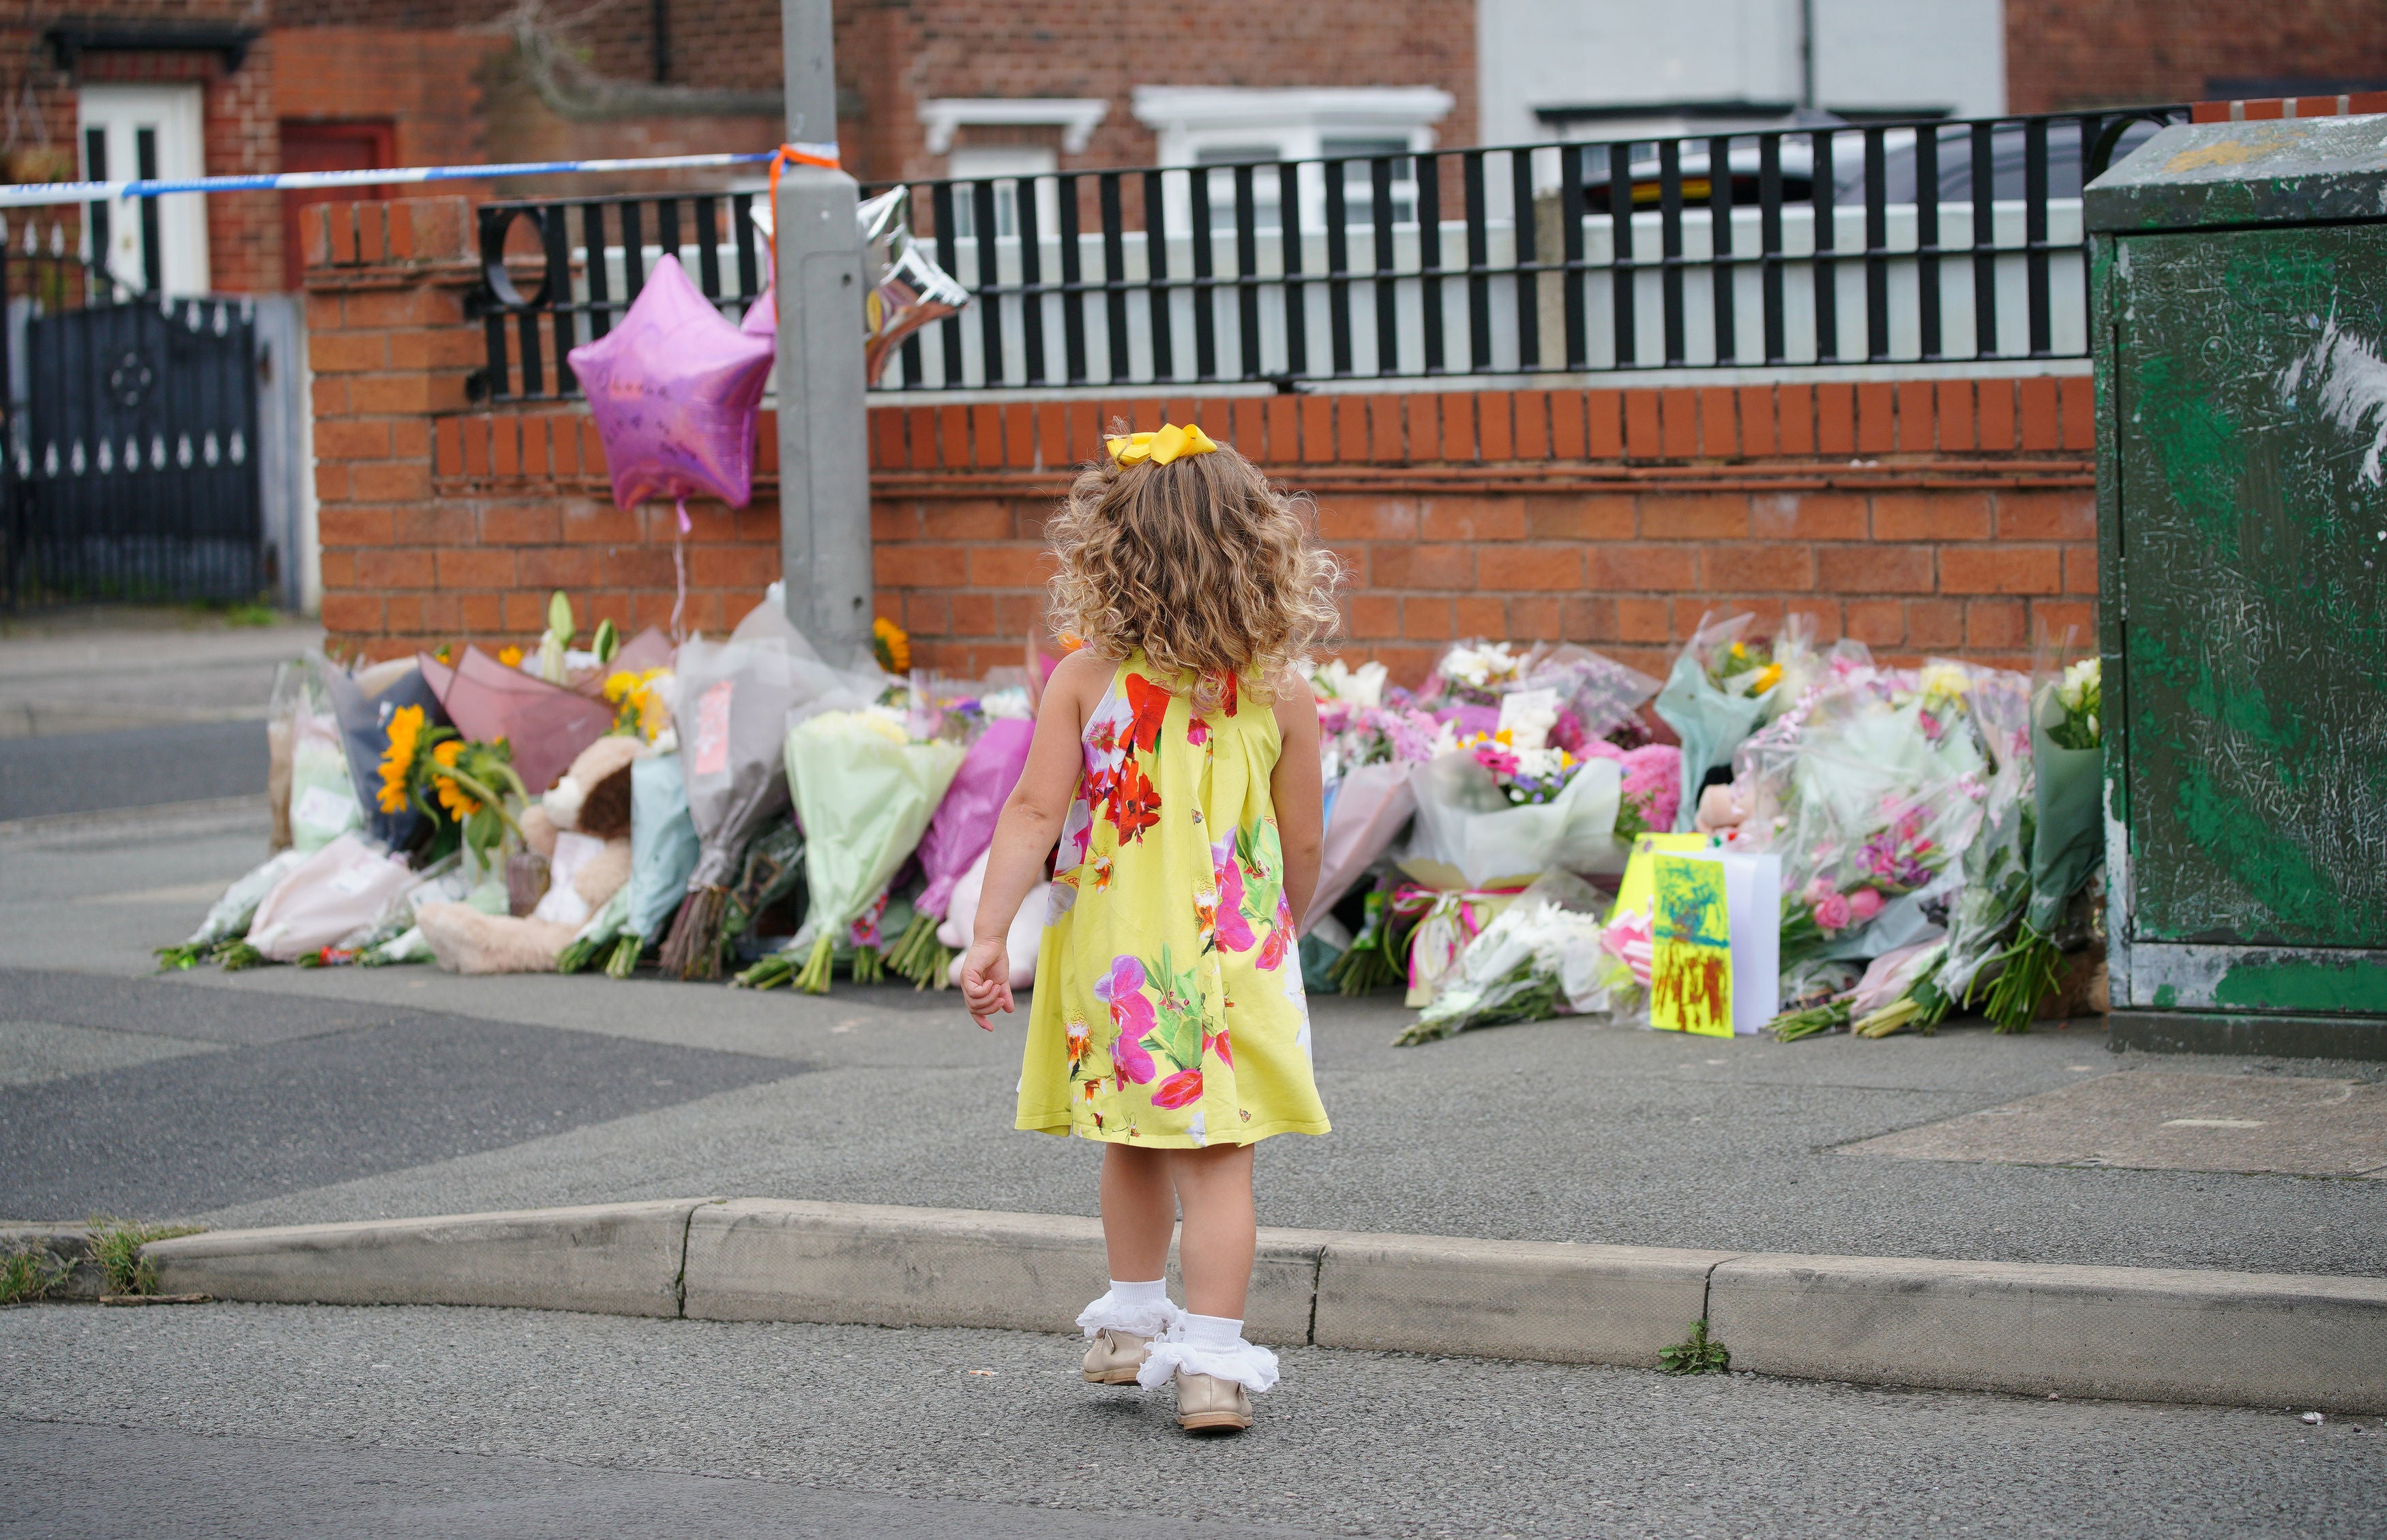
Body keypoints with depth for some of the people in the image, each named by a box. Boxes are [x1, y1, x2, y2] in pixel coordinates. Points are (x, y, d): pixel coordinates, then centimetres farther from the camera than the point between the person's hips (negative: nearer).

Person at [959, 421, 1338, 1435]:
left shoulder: (1087, 679, -8)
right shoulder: (1279, 694, -6)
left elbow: (1033, 813, -12)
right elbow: (1302, 844, -1)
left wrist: (989, 935, -10)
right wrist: (1281, 932, 18)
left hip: (1114, 960, 1)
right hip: (1231, 957, -1)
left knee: (1135, 1143, 20)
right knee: (1217, 1158, 0)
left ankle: (1131, 1326, 35)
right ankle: (1211, 1364, -5)